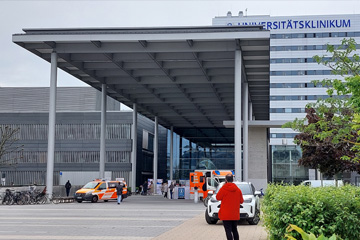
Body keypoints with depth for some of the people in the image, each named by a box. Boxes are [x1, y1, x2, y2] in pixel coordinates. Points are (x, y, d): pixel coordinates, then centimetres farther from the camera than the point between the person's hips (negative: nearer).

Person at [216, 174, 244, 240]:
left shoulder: (224, 188, -12)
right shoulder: (238, 189, 1)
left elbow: (218, 197, 1)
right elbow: (241, 201, 7)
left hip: (226, 214, -5)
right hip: (235, 215, 5)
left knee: (228, 231, -5)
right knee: (234, 230, 18)